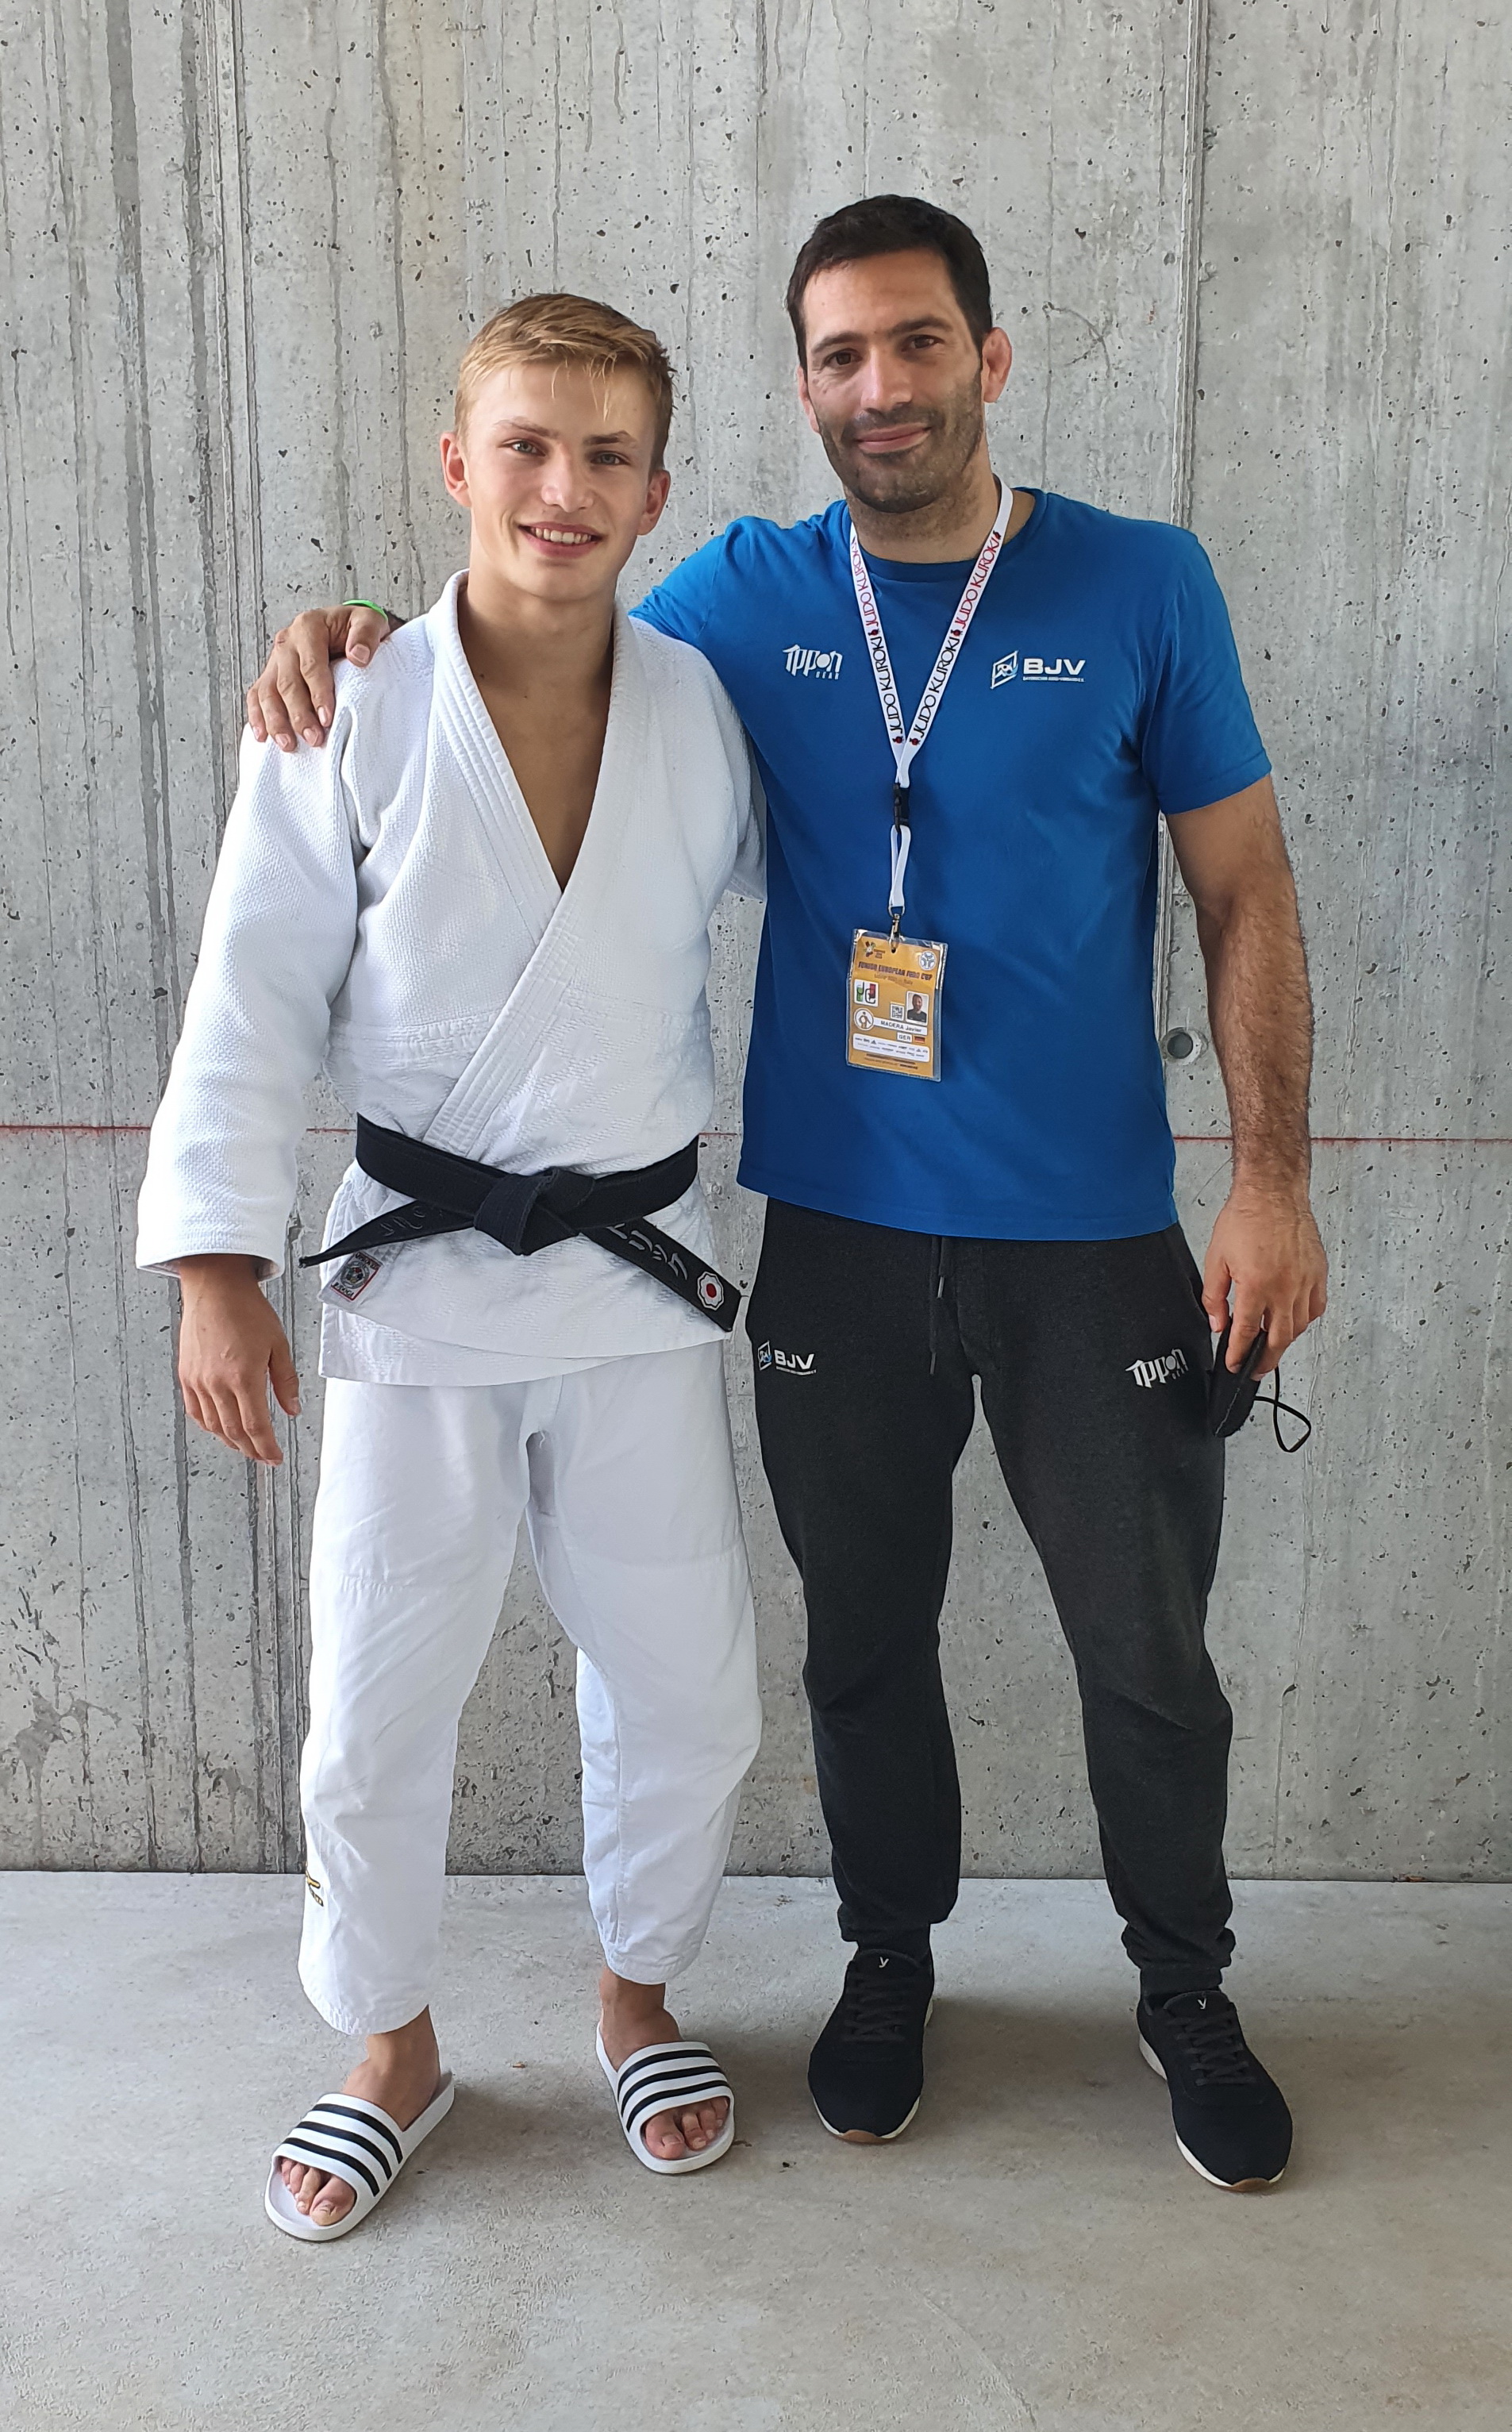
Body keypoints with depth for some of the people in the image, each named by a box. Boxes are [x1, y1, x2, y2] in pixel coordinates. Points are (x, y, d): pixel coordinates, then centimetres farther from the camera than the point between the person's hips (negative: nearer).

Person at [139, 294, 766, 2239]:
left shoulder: (702, 709, -1)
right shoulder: (352, 718, -8)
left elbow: (788, 876, 19)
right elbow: (255, 1001, -7)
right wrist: (218, 1268, -12)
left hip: (641, 1268, 2)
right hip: (420, 1275, -2)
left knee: (684, 1685, 11)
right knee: (375, 1708, 8)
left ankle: (637, 1988, 39)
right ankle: (392, 2052, 33)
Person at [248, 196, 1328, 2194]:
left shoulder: (1141, 587, -3)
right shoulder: (750, 596, 2)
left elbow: (1247, 895, -1)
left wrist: (1272, 1181, -7)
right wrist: (354, 640, -3)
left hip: (1094, 1242, -1)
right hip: (839, 1238, 2)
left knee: (1150, 1652, 10)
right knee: (866, 1635, 16)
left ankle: (1185, 1991, 36)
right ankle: (891, 1960, 41)